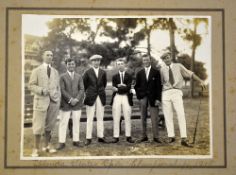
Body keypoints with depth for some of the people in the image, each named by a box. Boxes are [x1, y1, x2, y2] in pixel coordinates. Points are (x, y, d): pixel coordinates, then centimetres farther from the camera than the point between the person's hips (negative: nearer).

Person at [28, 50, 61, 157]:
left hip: (53, 101, 3)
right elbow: (31, 85, 1)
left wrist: (58, 101, 7)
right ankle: (36, 148, 5)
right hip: (41, 101, -3)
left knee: (49, 125, 6)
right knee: (39, 125, -3)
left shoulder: (55, 72, 16)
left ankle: (47, 145, 18)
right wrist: (41, 90, -16)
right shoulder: (36, 71, 6)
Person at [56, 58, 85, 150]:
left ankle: (76, 140, 16)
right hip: (66, 104, -3)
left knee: (76, 122, 7)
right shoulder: (63, 77, 3)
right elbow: (62, 90, -5)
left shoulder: (79, 77, 11)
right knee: (63, 123, -2)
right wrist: (70, 99, -14)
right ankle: (62, 142, 4)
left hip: (77, 104, 3)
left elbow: (82, 89, 4)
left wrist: (77, 99, -11)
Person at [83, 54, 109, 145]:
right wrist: (87, 92, 6)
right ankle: (88, 138, 3)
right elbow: (83, 84, 4)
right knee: (90, 118, 0)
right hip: (91, 97, -3)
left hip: (100, 97, 3)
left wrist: (101, 91, 13)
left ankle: (100, 136, 13)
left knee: (100, 118, 6)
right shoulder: (87, 72, -2)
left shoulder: (103, 72, 8)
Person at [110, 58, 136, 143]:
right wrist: (124, 86, -13)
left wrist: (118, 88, -13)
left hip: (126, 97, -1)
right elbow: (114, 87, -2)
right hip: (117, 97, 1)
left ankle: (128, 136, 7)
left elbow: (128, 87, -8)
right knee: (116, 118, 1)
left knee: (127, 118, 1)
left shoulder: (129, 76, 7)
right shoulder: (115, 76, 11)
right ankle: (116, 137, 5)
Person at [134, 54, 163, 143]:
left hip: (153, 98, -2)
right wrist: (139, 96, 1)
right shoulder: (139, 73, 12)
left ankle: (156, 136, 2)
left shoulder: (156, 72, 4)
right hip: (143, 98, 3)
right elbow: (136, 86, 14)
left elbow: (159, 86, 0)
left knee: (154, 118, -4)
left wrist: (158, 98, -7)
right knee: (143, 118, 4)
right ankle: (144, 136, 10)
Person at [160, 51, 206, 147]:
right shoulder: (162, 69, 11)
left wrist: (200, 81, -8)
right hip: (166, 93, 2)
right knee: (168, 116, 2)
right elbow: (161, 83, 15)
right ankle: (171, 136, 13)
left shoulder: (178, 66, 8)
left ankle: (184, 139, -13)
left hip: (176, 92, -2)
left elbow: (190, 74, 4)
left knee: (181, 114, -11)